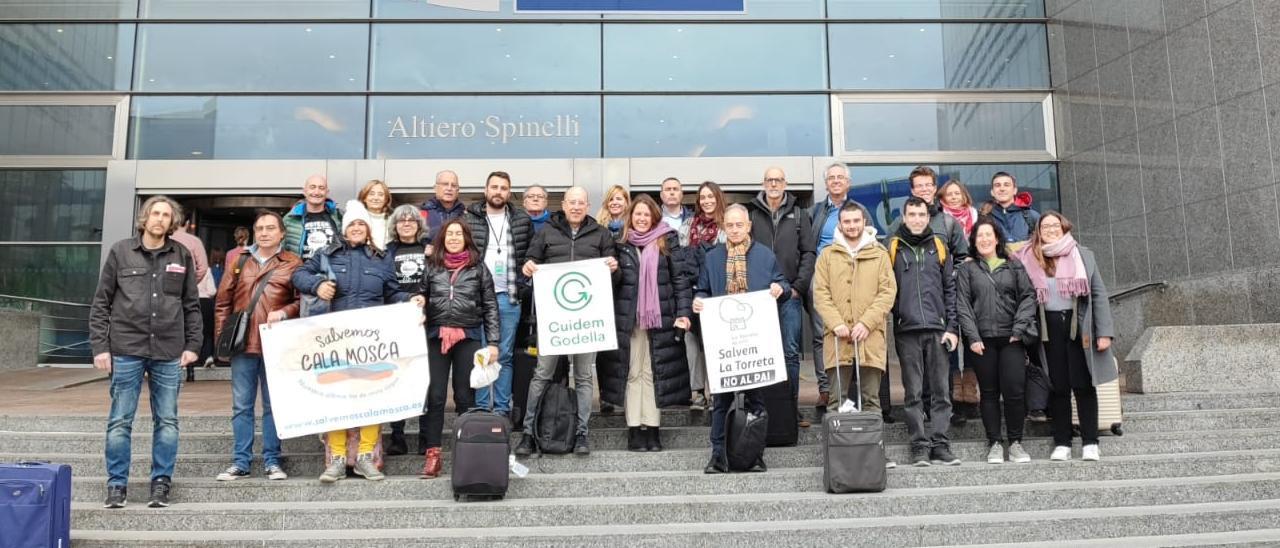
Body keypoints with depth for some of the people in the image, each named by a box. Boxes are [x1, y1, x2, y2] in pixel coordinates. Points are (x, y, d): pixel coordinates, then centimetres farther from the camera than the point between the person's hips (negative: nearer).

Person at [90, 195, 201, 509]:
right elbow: (101, 303, 5)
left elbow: (192, 305, 10)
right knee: (120, 422, 5)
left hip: (169, 353, 1)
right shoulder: (121, 252, 4)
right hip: (126, 351, -1)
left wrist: (193, 345, 3)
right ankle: (117, 485, 16)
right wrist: (99, 346, -2)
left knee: (167, 422, 5)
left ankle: (161, 483, 15)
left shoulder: (182, 256, 7)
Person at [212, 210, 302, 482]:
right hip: (242, 344, 3)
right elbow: (223, 302, 12)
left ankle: (271, 461, 13)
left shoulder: (292, 263, 3)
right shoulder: (239, 260, 12)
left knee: (273, 405, 4)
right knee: (241, 406, 7)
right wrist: (220, 338, 7)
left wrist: (282, 313, -16)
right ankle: (240, 462, 14)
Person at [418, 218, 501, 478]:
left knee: (465, 397, 4)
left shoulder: (478, 267, 7)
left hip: (468, 337, -1)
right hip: (436, 337, 1)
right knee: (435, 396, 0)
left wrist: (493, 342, -2)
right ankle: (433, 454, 7)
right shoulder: (431, 266, 11)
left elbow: (490, 306, 5)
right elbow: (422, 300, 14)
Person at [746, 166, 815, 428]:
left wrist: (799, 286, -3)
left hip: (790, 294, 1)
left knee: (791, 352, 2)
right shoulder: (751, 214, 7)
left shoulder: (798, 215, 11)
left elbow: (808, 253, 7)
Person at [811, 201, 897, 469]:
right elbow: (820, 293, 4)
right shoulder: (828, 255, 10)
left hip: (871, 336, 0)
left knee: (871, 398, 4)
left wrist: (866, 323, -10)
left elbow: (888, 291, 3)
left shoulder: (879, 254, 10)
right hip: (838, 336, 0)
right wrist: (836, 324, -10)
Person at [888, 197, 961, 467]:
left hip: (937, 329, 2)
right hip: (906, 329, -2)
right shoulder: (892, 247, 7)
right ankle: (920, 446, 7)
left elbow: (950, 289, 10)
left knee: (941, 390, 2)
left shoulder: (938, 246, 12)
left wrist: (952, 327, 3)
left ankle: (940, 443, 9)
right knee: (914, 392, 2)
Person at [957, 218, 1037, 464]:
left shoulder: (1014, 266, 12)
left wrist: (1019, 328, -6)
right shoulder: (967, 269, 9)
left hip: (1011, 338, 0)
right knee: (989, 392, 5)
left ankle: (1015, 442, 8)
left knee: (1015, 390, -6)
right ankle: (995, 443, 13)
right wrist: (972, 337, -7)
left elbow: (1028, 296, 6)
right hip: (982, 340, 0)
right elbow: (963, 305, 2)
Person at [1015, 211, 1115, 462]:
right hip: (1049, 328, 1)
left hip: (1079, 326, 0)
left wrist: (1104, 331, -4)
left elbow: (1098, 293, 2)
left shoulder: (1082, 255, 5)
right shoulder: (1028, 259, 5)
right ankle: (1062, 444, 10)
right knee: (1058, 387, 4)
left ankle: (1090, 443, 9)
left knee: (1083, 385, 2)